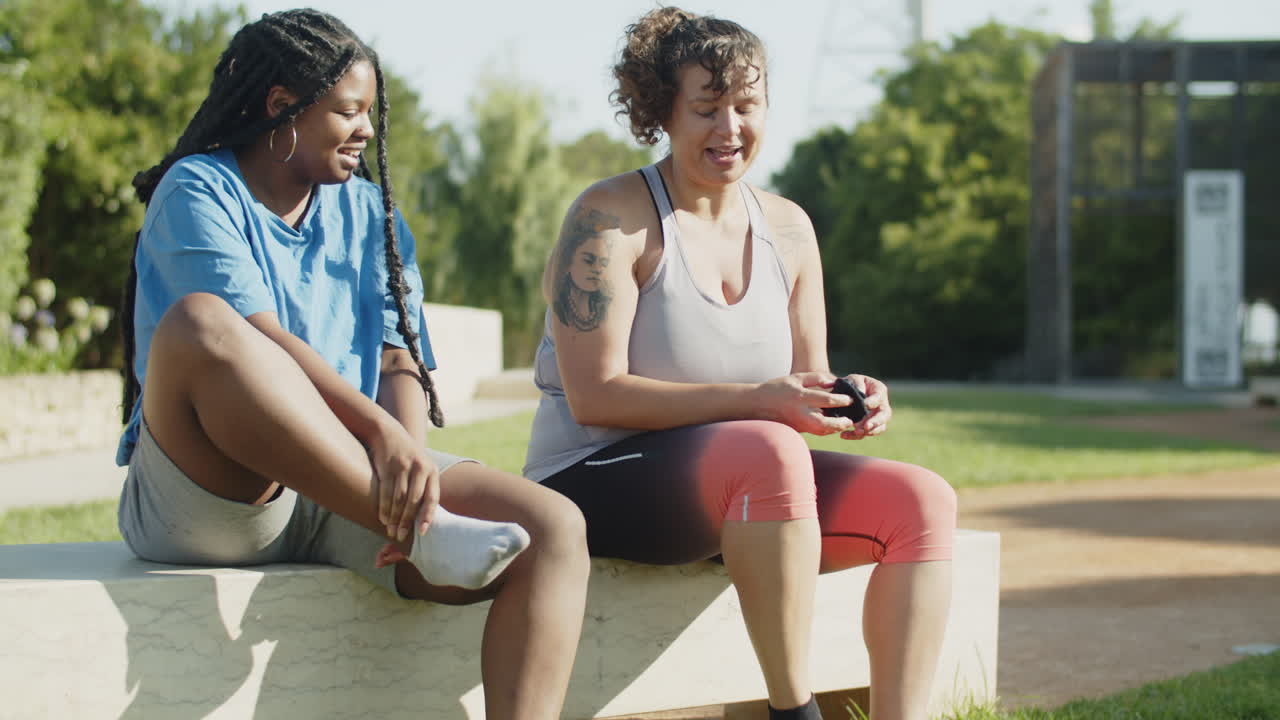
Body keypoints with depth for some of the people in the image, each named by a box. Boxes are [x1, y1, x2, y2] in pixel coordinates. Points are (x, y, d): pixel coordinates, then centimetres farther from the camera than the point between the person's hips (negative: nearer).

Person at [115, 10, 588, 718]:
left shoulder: (367, 210, 19)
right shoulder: (198, 190, 1)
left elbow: (399, 360, 7)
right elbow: (258, 341, -15)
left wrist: (408, 455, -14)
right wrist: (378, 428, -27)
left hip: (356, 486, 5)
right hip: (209, 493, -5)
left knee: (553, 531, -19)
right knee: (198, 322, -36)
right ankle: (422, 531, -32)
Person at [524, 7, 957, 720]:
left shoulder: (787, 227, 11)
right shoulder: (610, 218, -9)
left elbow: (807, 384, 14)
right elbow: (595, 395, -17)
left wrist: (851, 400, -11)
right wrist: (757, 401, -25)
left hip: (745, 493, 7)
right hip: (595, 482, -7)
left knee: (922, 500, -13)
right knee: (769, 450, -35)